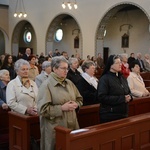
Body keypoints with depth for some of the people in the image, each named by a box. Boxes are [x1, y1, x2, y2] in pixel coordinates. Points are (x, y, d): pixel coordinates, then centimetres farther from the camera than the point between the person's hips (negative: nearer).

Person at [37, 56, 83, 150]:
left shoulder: (69, 83, 10)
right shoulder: (46, 85, -10)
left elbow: (80, 99, 19)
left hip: (72, 125, 6)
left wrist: (76, 104, -4)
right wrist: (62, 108, -20)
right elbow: (42, 109, -17)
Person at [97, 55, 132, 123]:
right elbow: (102, 97, -20)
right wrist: (122, 99, -20)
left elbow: (128, 92, 22)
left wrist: (129, 97, -4)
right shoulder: (104, 79, -11)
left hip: (123, 114, 7)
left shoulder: (123, 78, 13)